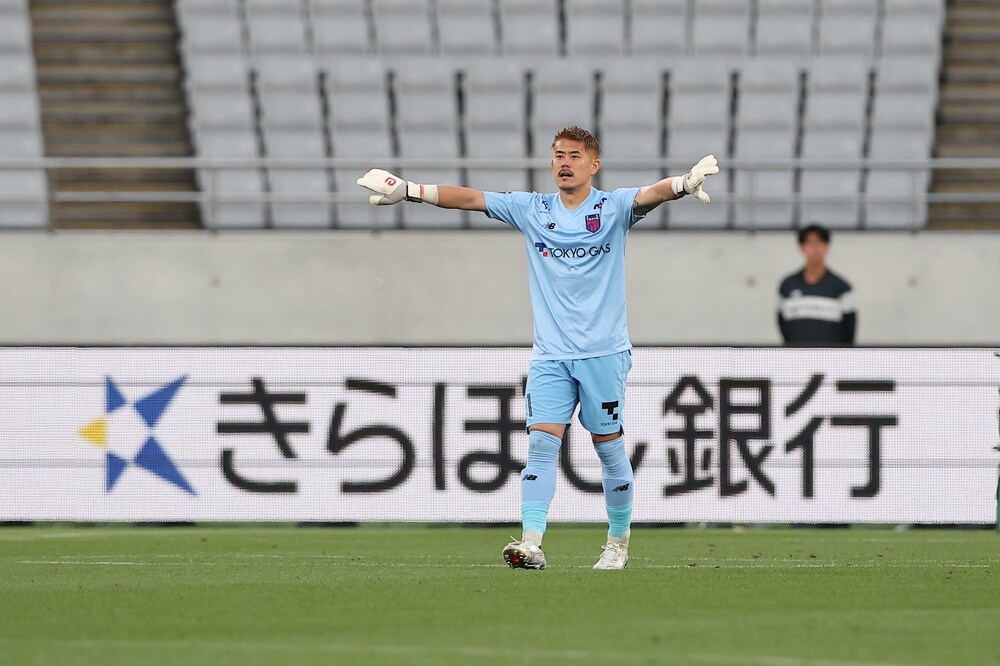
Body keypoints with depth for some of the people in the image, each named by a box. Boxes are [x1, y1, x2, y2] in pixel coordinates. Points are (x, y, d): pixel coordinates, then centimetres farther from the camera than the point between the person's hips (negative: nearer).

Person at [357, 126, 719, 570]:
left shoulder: (613, 208, 0)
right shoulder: (532, 210, 9)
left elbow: (650, 195, -19)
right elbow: (470, 198, 5)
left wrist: (684, 184, -41)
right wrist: (408, 191, -2)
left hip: (604, 353, -2)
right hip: (550, 355, 2)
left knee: (610, 447, 4)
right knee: (541, 443, -10)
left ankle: (618, 543, 18)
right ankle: (531, 544, -17)